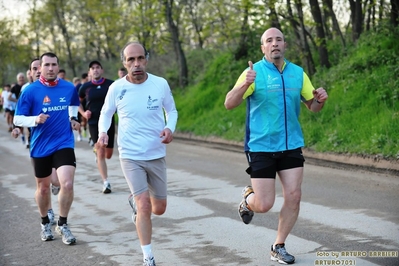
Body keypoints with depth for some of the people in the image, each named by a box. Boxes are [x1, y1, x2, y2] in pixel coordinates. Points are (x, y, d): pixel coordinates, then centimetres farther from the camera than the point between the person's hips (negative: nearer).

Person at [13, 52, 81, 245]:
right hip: (40, 146, 0)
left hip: (64, 144, 0)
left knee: (67, 184, -16)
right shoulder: (30, 91, -9)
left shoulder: (69, 88, -1)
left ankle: (62, 225, 5)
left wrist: (72, 118, 5)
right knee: (43, 187, 14)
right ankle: (45, 224, 38)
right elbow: (17, 119, -7)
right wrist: (35, 119, -24)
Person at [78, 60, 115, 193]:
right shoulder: (85, 87, 1)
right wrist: (83, 113, 0)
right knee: (101, 153, -10)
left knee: (108, 154, 9)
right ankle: (106, 182, -5)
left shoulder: (111, 84, -3)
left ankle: (97, 151, 45)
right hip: (94, 123, -1)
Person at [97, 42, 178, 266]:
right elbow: (106, 113, 8)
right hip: (130, 156, -2)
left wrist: (170, 128, -13)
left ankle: (135, 201, 47)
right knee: (145, 207, -12)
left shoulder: (161, 84, -8)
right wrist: (103, 131, -12)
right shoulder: (117, 88, -9)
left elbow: (172, 110, 7)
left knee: (159, 209, 12)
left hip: (156, 155, 2)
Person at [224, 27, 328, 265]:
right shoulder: (254, 73, -8)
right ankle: (248, 198, 33)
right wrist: (245, 84, -35)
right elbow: (229, 104, -16)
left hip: (292, 146, 4)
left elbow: (312, 106, 13)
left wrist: (320, 99, -10)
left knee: (293, 197, -2)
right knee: (264, 205, -4)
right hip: (261, 147, -4)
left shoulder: (298, 73, 5)